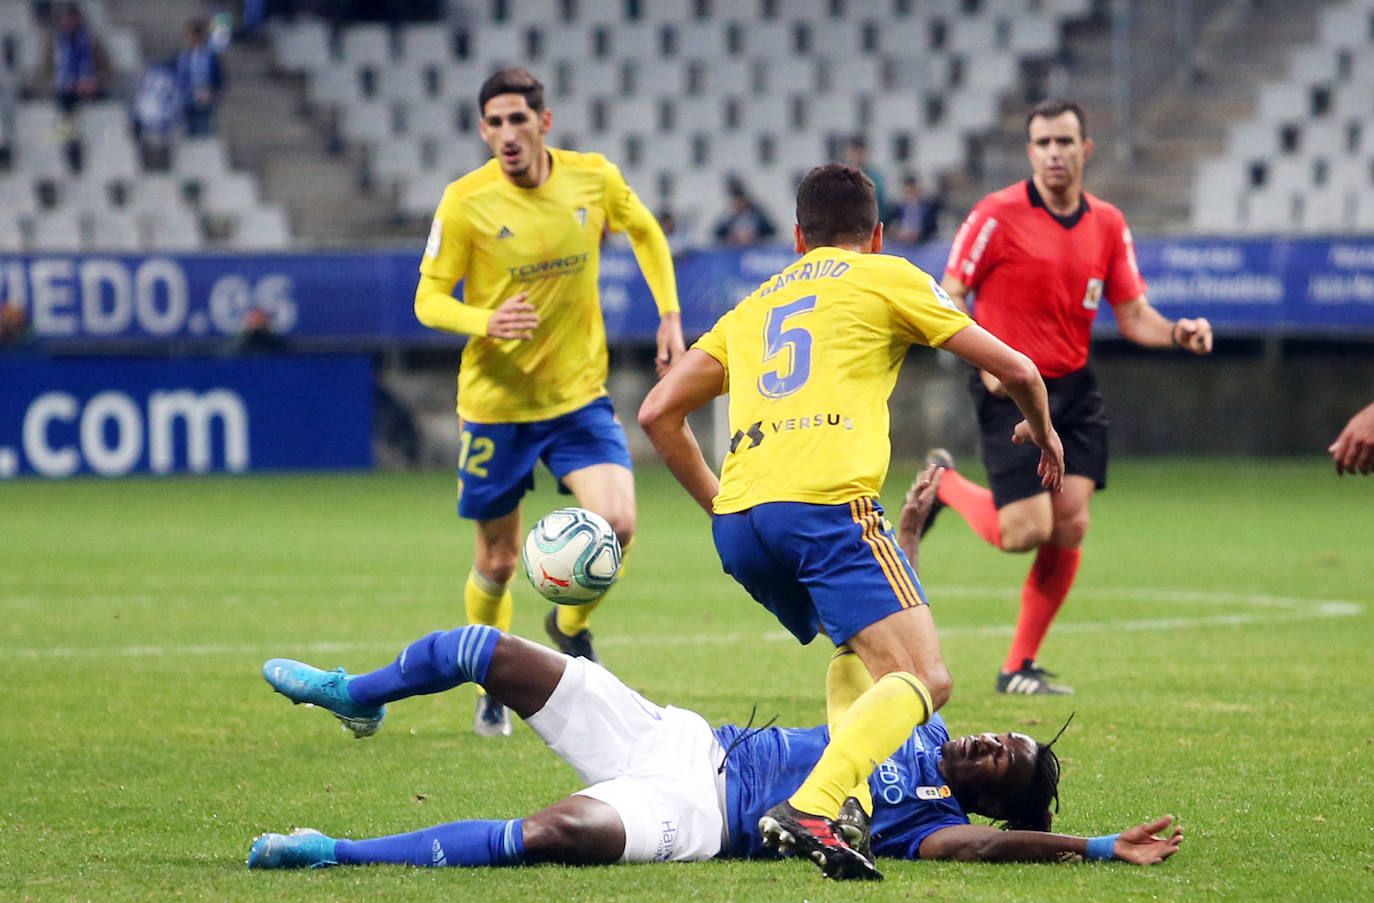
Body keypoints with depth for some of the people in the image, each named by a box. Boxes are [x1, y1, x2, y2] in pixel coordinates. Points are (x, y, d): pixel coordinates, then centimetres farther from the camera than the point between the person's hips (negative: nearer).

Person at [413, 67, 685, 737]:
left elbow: (645, 233, 16)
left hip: (580, 393, 2)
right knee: (497, 560, 6)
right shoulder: (465, 202, -13)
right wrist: (485, 322, -28)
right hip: (496, 403, -1)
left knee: (617, 522, -18)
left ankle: (570, 625, 13)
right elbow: (429, 299, -8)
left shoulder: (593, 179, -5)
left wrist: (669, 317, 8)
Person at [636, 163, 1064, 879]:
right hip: (825, 503, -6)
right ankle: (811, 806, -35)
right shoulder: (883, 277, 16)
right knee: (923, 680, -11)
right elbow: (1015, 368, 19)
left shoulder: (753, 306, 29)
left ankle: (847, 797, 4)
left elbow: (658, 413, 26)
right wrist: (1041, 429, 40)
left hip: (737, 523, 6)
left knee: (860, 649, 29)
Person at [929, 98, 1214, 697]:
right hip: (1009, 387, -5)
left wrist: (1178, 333, -11)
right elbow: (948, 298, -5)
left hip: (1073, 386, 5)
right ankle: (943, 483, 20)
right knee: (1025, 531, -12)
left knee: (1070, 525, -6)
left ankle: (1020, 666, 7)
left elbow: (1132, 315, 9)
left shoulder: (1107, 225, 8)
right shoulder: (998, 215, -8)